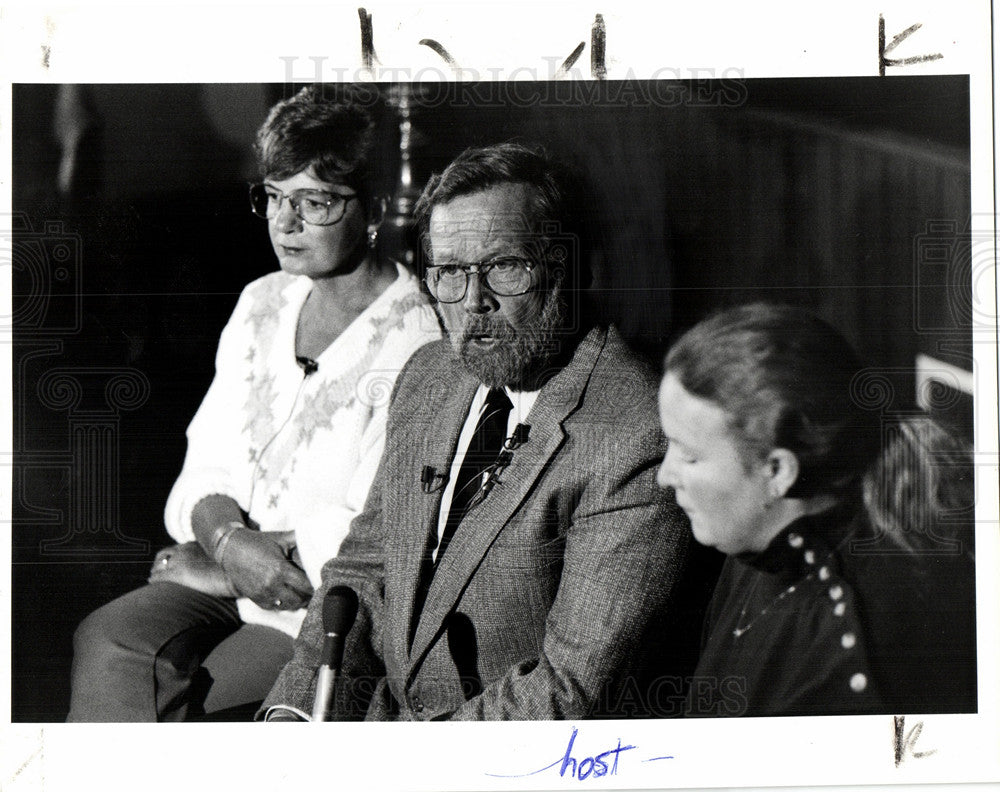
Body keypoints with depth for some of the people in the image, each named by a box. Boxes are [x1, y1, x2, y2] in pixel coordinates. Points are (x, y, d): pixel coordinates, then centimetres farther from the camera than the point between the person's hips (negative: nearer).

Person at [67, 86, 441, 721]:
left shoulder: (413, 343, -12)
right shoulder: (262, 304, 12)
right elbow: (210, 462, 11)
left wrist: (210, 569, -9)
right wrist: (227, 540, -13)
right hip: (226, 576, 6)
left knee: (162, 696, -25)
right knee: (108, 642, -22)